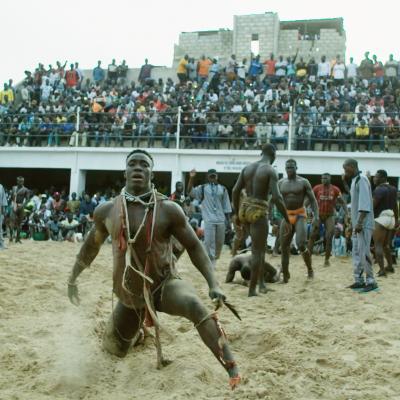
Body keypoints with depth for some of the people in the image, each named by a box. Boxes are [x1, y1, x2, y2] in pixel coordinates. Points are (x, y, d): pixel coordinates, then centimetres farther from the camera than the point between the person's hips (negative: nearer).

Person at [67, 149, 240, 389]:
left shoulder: (168, 210, -14)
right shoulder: (107, 211, -6)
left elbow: (194, 247, -8)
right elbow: (91, 246, 12)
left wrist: (213, 283, -20)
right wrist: (73, 279, 21)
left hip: (165, 284, -4)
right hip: (129, 293, 4)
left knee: (194, 306, -37)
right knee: (114, 350, 20)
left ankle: (232, 369, -34)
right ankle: (136, 331, 56)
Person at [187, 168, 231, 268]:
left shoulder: (223, 189, 8)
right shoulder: (203, 188, 3)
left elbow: (226, 206, 11)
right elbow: (190, 192, -11)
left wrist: (227, 219, 7)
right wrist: (191, 178, -22)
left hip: (221, 220, 3)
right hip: (209, 220, -3)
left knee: (220, 241, 12)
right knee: (209, 241, -9)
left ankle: (215, 258, 33)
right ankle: (210, 260, 0)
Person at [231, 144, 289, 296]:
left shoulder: (247, 168, 10)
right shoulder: (271, 171, -8)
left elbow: (235, 191, 9)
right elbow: (276, 197, -17)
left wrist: (236, 213, 18)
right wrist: (287, 219, -9)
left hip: (245, 209, 7)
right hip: (259, 212, -7)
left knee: (260, 246, 24)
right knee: (257, 251, 2)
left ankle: (261, 281, 24)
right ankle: (252, 289, 7)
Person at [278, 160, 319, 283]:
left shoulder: (304, 182, -3)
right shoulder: (281, 183, 5)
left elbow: (313, 200, -5)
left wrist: (316, 216, -17)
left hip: (300, 215, -3)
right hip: (286, 216, 3)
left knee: (301, 245, -19)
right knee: (284, 247, 2)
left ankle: (309, 268, 7)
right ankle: (285, 275, 15)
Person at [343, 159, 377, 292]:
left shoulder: (362, 179, -14)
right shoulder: (355, 181, 16)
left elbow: (365, 204, -21)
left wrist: (359, 222, -24)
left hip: (364, 224, -10)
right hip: (357, 224, 10)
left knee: (364, 253, -8)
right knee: (356, 253, 11)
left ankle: (371, 281, 0)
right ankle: (359, 280, 18)